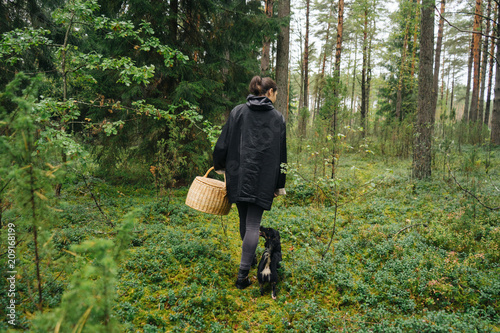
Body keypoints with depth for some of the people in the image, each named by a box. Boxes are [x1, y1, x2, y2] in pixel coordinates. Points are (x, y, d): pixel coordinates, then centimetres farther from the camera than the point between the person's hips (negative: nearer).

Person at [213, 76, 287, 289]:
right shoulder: (277, 118, 1)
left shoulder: (237, 112, 2)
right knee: (253, 224, 0)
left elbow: (223, 143, 2)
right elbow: (281, 155, 3)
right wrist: (280, 185, 11)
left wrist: (219, 166, 19)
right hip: (263, 178, -2)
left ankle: (250, 259, 37)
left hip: (238, 175, 2)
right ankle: (243, 275, -3)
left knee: (244, 220, 18)